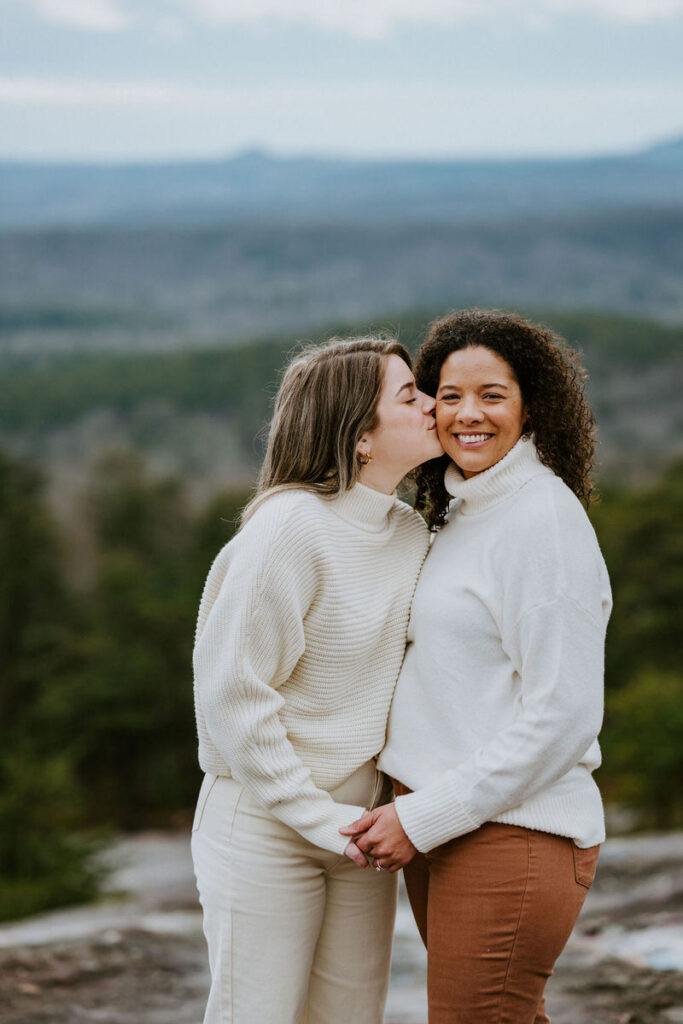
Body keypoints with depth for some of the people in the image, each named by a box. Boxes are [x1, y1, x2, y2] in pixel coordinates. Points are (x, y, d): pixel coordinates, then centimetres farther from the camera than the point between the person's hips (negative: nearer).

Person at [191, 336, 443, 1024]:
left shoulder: (413, 533, 4)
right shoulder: (289, 526, -18)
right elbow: (230, 695, -19)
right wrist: (321, 818, -17)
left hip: (361, 827, 7)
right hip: (264, 827, -7)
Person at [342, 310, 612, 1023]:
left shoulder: (546, 517, -13)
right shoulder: (459, 514, 15)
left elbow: (560, 713, -18)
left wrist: (424, 818, -16)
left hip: (510, 832, -9)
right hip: (440, 825, 9)